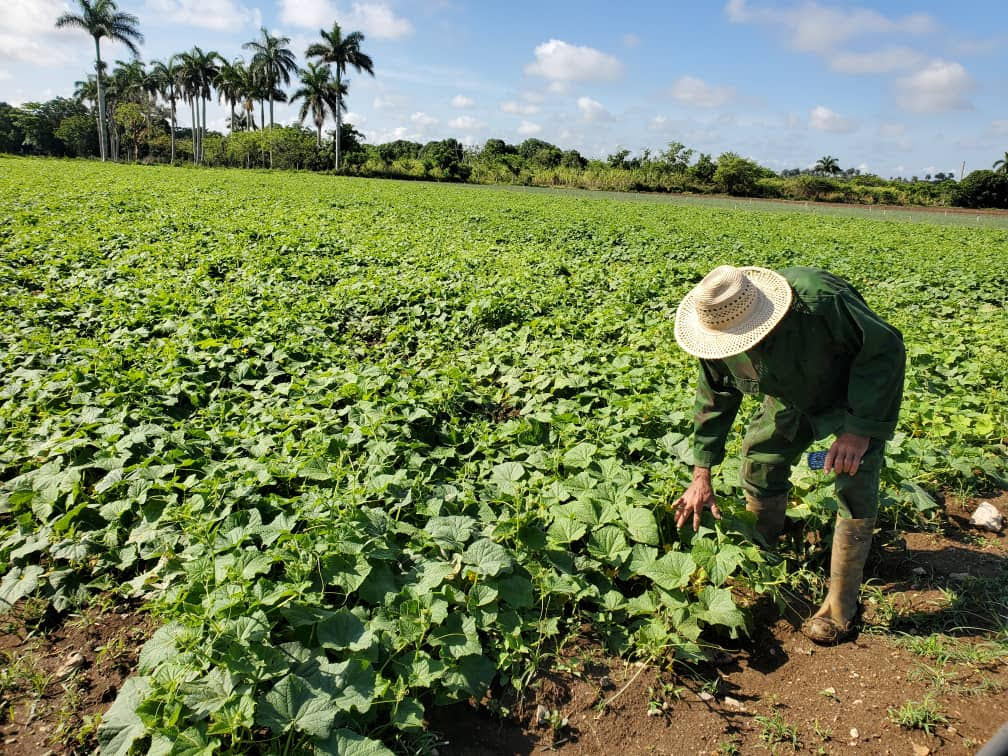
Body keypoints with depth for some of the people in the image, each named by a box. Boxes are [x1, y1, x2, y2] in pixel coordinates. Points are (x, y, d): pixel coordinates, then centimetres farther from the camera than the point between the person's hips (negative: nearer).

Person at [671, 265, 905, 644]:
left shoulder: (821, 301, -42)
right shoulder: (720, 327, -23)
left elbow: (886, 348, -29)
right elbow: (714, 397, -9)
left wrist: (860, 429, -34)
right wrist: (701, 474, -10)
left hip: (860, 396, -5)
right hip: (791, 401, 5)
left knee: (855, 491, -13)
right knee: (759, 465, 5)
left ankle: (840, 608, 2)